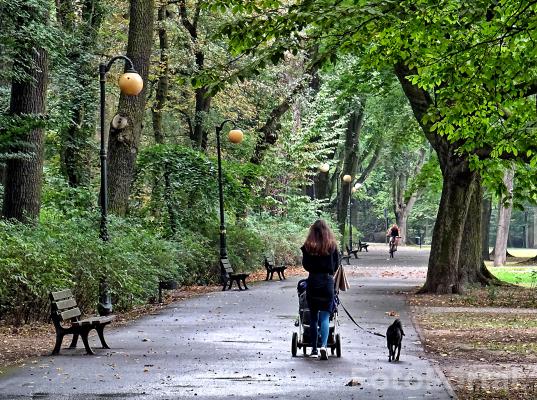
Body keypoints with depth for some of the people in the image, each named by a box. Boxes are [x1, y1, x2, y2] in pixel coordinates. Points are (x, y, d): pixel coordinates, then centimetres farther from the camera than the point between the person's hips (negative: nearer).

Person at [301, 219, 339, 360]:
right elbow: (336, 264, 5)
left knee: (313, 317, 10)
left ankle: (314, 349, 13)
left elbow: (305, 265, 2)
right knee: (325, 316, 0)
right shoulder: (332, 245, -2)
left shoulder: (308, 246, -4)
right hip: (328, 281, 0)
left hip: (312, 281, 0)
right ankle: (323, 345, -20)